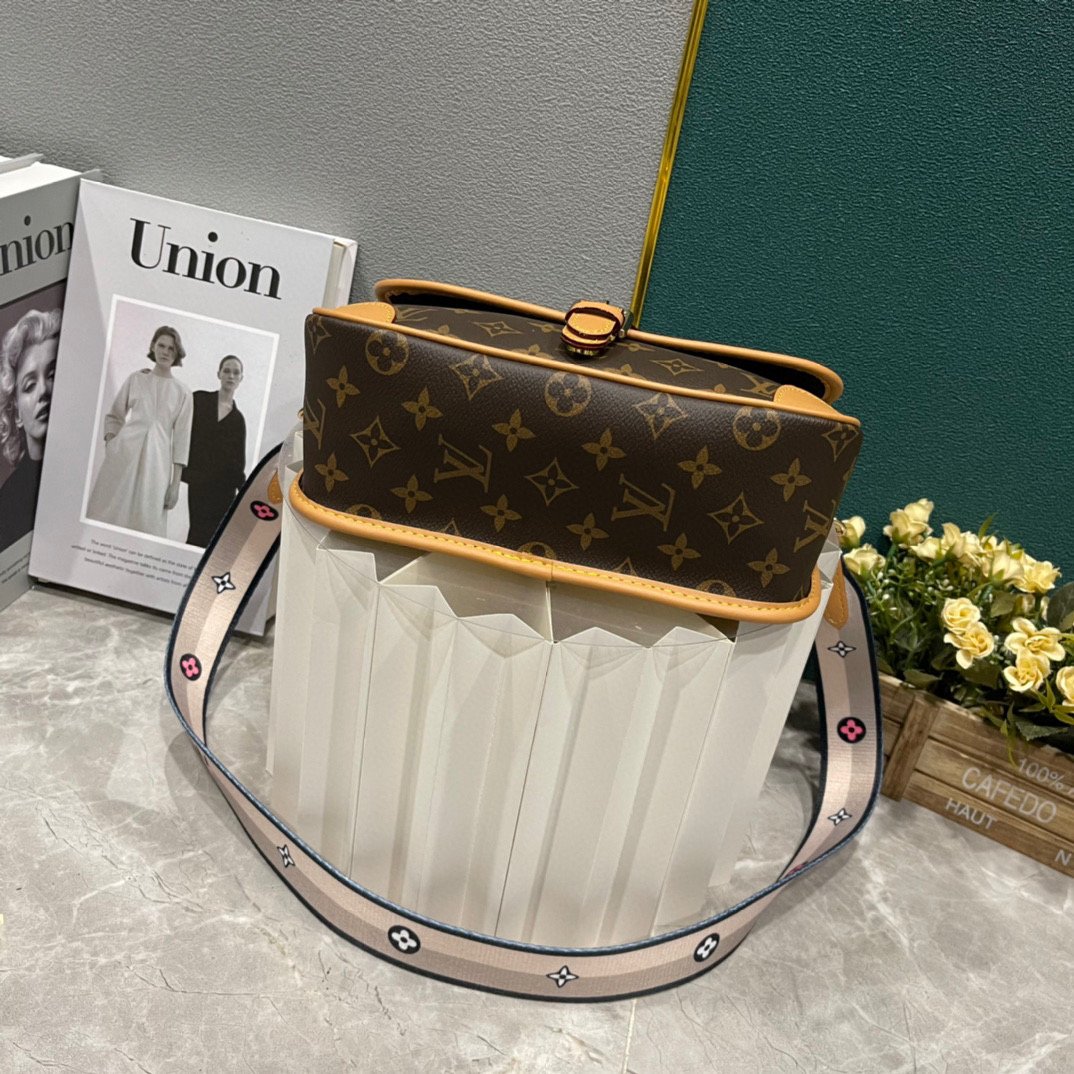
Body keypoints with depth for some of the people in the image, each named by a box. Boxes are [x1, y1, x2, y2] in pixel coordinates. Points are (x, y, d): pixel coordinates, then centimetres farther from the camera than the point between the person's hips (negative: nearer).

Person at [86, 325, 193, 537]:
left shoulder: (182, 392, 5)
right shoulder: (135, 379, 9)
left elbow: (181, 439, 3)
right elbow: (113, 416, 15)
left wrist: (176, 483, -2)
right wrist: (110, 445, -1)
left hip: (157, 459, -1)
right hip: (124, 451, 1)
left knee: (146, 519, -2)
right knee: (109, 511, 1)